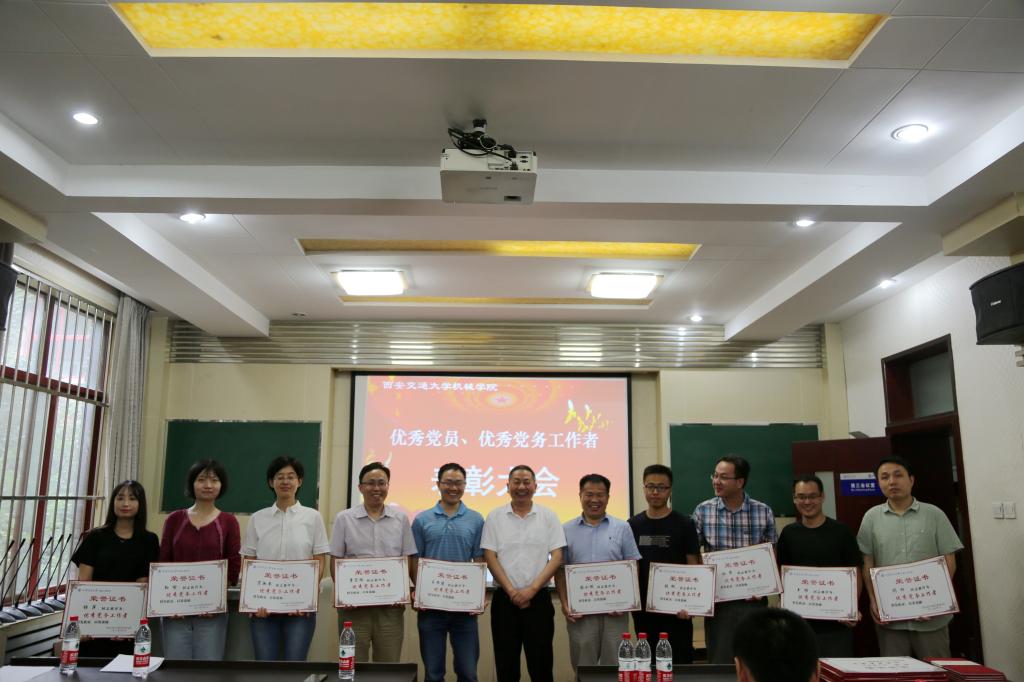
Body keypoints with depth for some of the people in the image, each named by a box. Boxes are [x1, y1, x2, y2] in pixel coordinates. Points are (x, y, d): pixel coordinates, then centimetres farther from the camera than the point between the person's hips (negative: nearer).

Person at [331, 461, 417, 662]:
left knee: (389, 664, 7)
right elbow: (336, 561, 2)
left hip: (391, 603, 1)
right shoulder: (344, 518, 2)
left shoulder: (400, 518, 6)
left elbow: (408, 560, 7)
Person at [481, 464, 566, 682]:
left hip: (539, 599, 0)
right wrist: (512, 591, -10)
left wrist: (532, 589, -11)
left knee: (541, 664, 5)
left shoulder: (548, 517, 2)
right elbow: (489, 557, -2)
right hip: (504, 599, 0)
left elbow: (556, 557, -2)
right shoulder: (495, 517, 2)